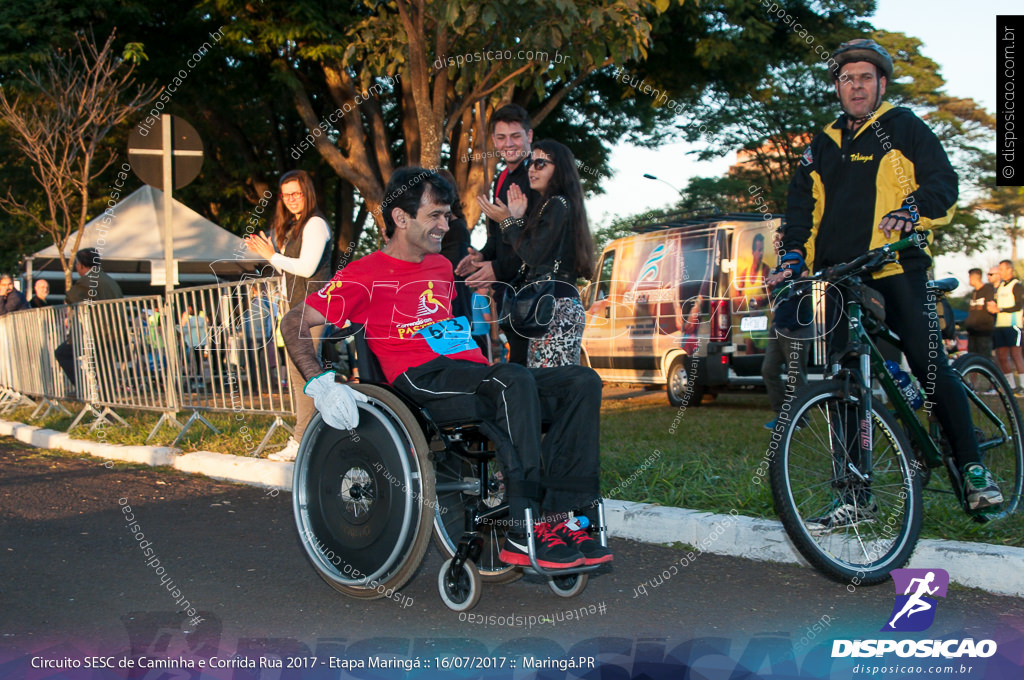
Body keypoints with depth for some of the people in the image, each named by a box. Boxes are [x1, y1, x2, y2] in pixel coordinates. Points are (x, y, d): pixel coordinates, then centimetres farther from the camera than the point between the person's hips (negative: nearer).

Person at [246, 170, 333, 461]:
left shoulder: (315, 223, -9)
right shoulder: (292, 227, 20)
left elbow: (306, 267, -17)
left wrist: (273, 256, -8)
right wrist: (268, 253, 8)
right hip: (299, 306, 10)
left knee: (301, 369, -13)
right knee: (298, 371, 9)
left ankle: (301, 442, -12)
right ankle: (305, 436, 14)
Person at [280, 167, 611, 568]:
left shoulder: (441, 268, 26)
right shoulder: (365, 274, 4)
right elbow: (294, 324, -1)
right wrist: (320, 384, -15)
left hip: (470, 369, 8)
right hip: (421, 379, -7)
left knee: (582, 382, -13)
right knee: (514, 379, -36)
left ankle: (562, 519, -24)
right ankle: (523, 535, -36)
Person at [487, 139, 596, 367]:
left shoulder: (558, 205, -7)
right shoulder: (549, 205, 23)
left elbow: (534, 255, -12)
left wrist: (509, 220, 0)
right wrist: (518, 218, 13)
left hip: (557, 306, -10)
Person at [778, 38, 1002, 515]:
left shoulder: (905, 128, 9)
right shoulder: (824, 145, 20)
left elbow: (942, 183, 0)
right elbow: (802, 202, 18)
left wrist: (913, 211, -21)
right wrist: (793, 252, 1)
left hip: (896, 270, -4)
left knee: (930, 366, -9)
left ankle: (972, 467, 7)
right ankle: (855, 494, 6)